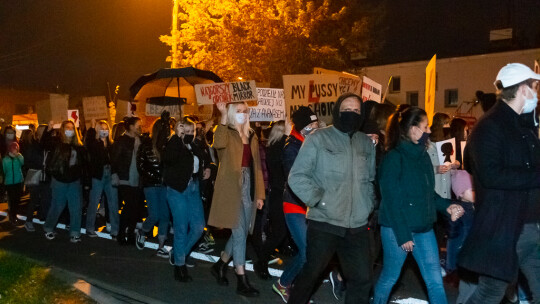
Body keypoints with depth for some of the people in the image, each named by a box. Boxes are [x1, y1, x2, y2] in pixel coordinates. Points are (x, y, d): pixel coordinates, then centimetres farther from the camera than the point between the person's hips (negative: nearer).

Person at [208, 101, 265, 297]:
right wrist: (223, 117, -31)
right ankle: (242, 281, 2)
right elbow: (218, 144, -29)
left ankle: (220, 265, 33)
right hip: (232, 189, -6)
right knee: (240, 234, -6)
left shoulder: (252, 136, 15)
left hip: (248, 188, 6)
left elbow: (257, 166, 15)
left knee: (241, 233, 12)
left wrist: (260, 193, 11)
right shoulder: (227, 133, -2)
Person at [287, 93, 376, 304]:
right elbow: (297, 176, -8)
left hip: (357, 226, 5)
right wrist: (319, 199, -15)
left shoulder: (367, 143, 11)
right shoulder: (318, 138, -5)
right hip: (324, 223, -4)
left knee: (362, 279, 10)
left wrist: (369, 204, 6)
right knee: (310, 275, 10)